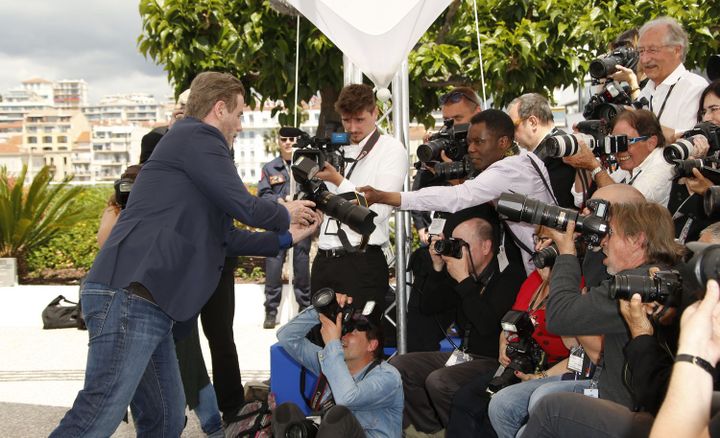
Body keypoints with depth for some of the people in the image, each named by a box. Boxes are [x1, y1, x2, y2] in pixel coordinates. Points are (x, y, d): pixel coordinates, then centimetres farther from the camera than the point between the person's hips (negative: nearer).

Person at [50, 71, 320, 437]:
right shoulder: (197, 136, -3)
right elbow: (244, 207, -8)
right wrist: (285, 213, 12)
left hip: (147, 304, 11)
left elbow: (228, 238, 31)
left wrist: (286, 237, 35)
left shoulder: (193, 143, 27)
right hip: (129, 297, -11)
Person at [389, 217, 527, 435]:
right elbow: (431, 303, 13)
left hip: (494, 360, -8)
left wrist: (464, 280, -21)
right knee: (398, 365, 0)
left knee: (438, 381, -31)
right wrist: (438, 266, -1)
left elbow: (487, 325, -25)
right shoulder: (466, 272, 7)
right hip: (463, 355, 9)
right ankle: (432, 429, 0)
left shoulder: (510, 274, -14)